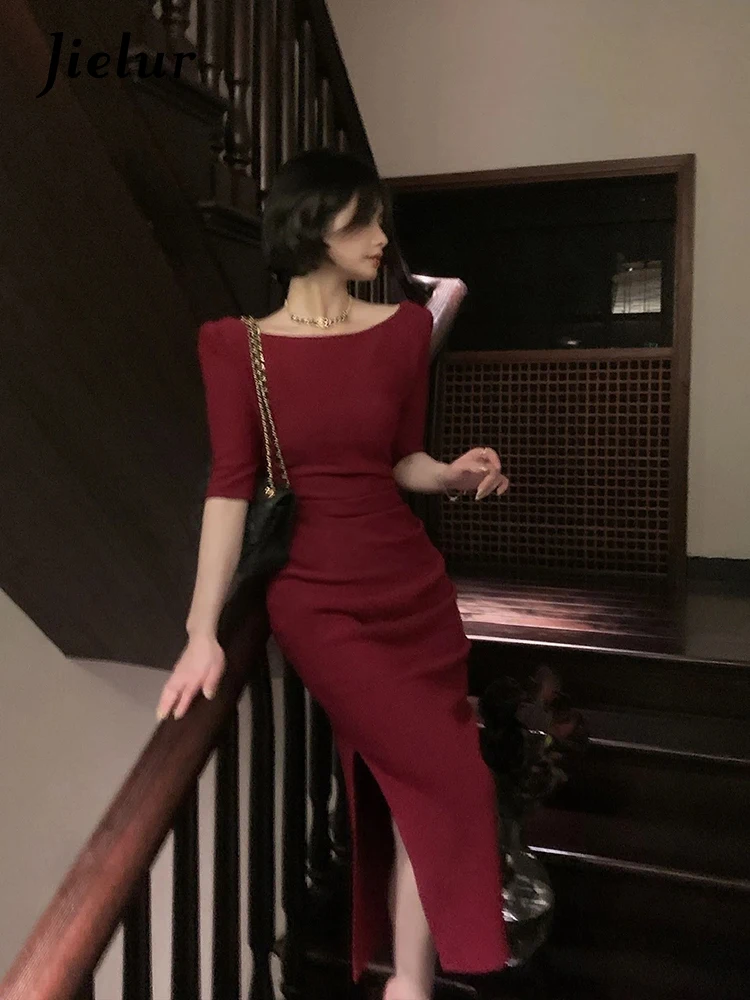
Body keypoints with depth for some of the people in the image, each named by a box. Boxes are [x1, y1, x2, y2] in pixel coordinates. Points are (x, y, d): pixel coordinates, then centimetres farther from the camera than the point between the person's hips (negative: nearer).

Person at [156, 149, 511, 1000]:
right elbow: (231, 488, -11)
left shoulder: (403, 328, 4)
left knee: (406, 787, 7)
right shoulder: (237, 345, -5)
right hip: (321, 601, -4)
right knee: (446, 786, -4)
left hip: (415, 588, 4)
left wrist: (453, 474, -10)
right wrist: (203, 630, -17)